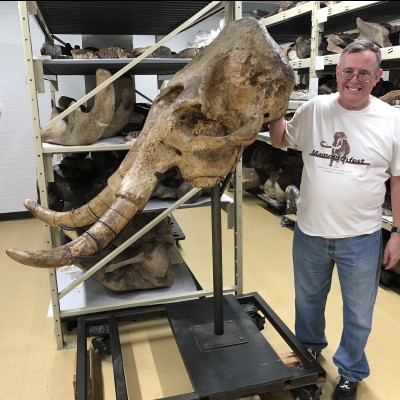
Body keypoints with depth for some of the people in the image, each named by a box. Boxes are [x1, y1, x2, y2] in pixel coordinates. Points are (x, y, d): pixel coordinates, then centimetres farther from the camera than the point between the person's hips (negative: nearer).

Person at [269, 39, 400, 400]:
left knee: (358, 314, 16)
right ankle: (309, 350, 51)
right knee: (308, 300, 23)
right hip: (309, 232, 2)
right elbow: (280, 141, 11)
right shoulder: (314, 109, -4)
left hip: (361, 238, -2)